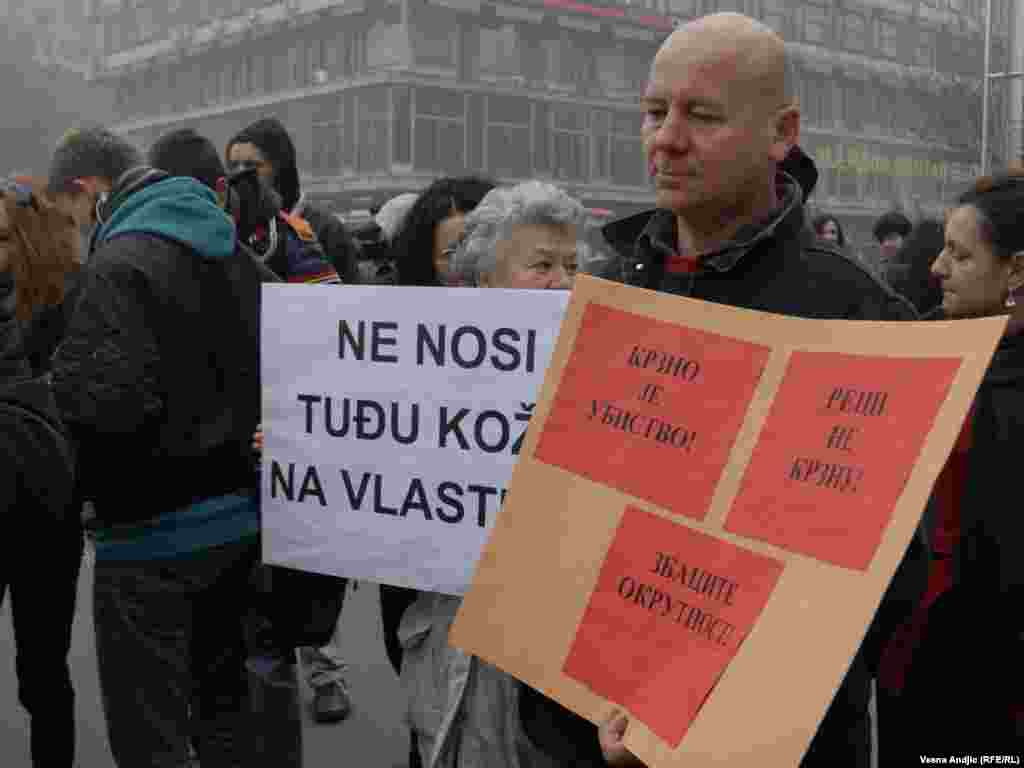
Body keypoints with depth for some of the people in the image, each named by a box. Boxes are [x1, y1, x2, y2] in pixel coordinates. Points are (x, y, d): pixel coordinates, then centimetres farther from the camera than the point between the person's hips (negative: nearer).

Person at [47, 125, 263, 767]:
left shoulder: (123, 264, -16)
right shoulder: (231, 252, 10)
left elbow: (108, 399, -26)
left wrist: (55, 376, -9)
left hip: (156, 528, -8)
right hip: (242, 511, 8)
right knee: (222, 699, 23)